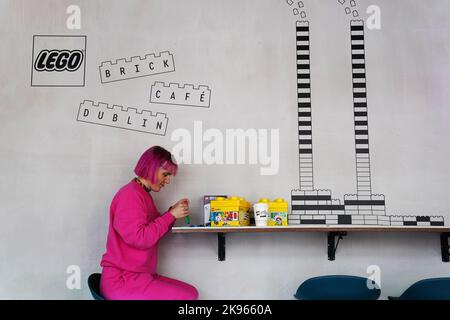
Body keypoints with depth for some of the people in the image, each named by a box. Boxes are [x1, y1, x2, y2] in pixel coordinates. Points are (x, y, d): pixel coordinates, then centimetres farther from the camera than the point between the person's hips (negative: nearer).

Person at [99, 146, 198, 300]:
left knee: (191, 292, 7)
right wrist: (171, 215, -16)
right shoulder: (130, 195, -15)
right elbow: (140, 238, -23)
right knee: (187, 297, -17)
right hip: (122, 280, -10)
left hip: (139, 275, 10)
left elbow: (155, 232, 19)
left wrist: (173, 213, 4)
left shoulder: (143, 195, 15)